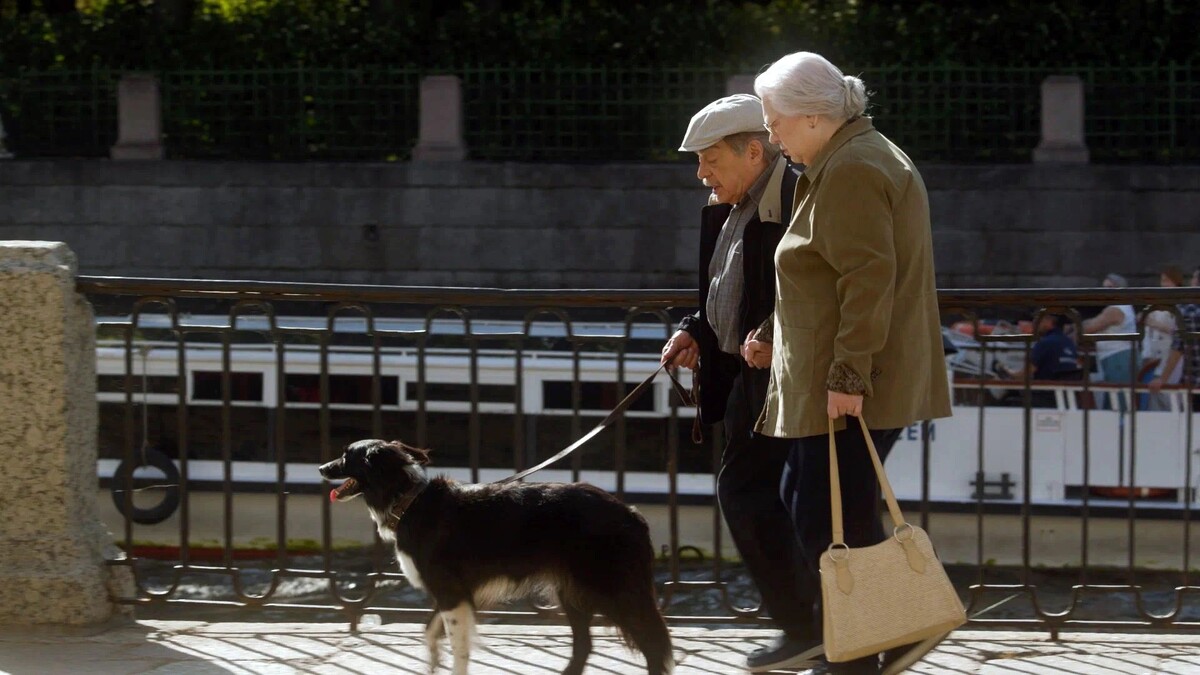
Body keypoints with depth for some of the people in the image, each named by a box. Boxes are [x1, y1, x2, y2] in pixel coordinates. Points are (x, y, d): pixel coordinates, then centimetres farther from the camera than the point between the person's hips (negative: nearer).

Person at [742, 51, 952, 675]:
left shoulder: (850, 172, -15)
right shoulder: (862, 158, 20)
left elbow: (868, 279, -23)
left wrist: (848, 375, -25)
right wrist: (775, 336, 23)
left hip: (848, 392, -11)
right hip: (831, 382, 11)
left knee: (832, 522, -8)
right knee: (808, 506, 15)